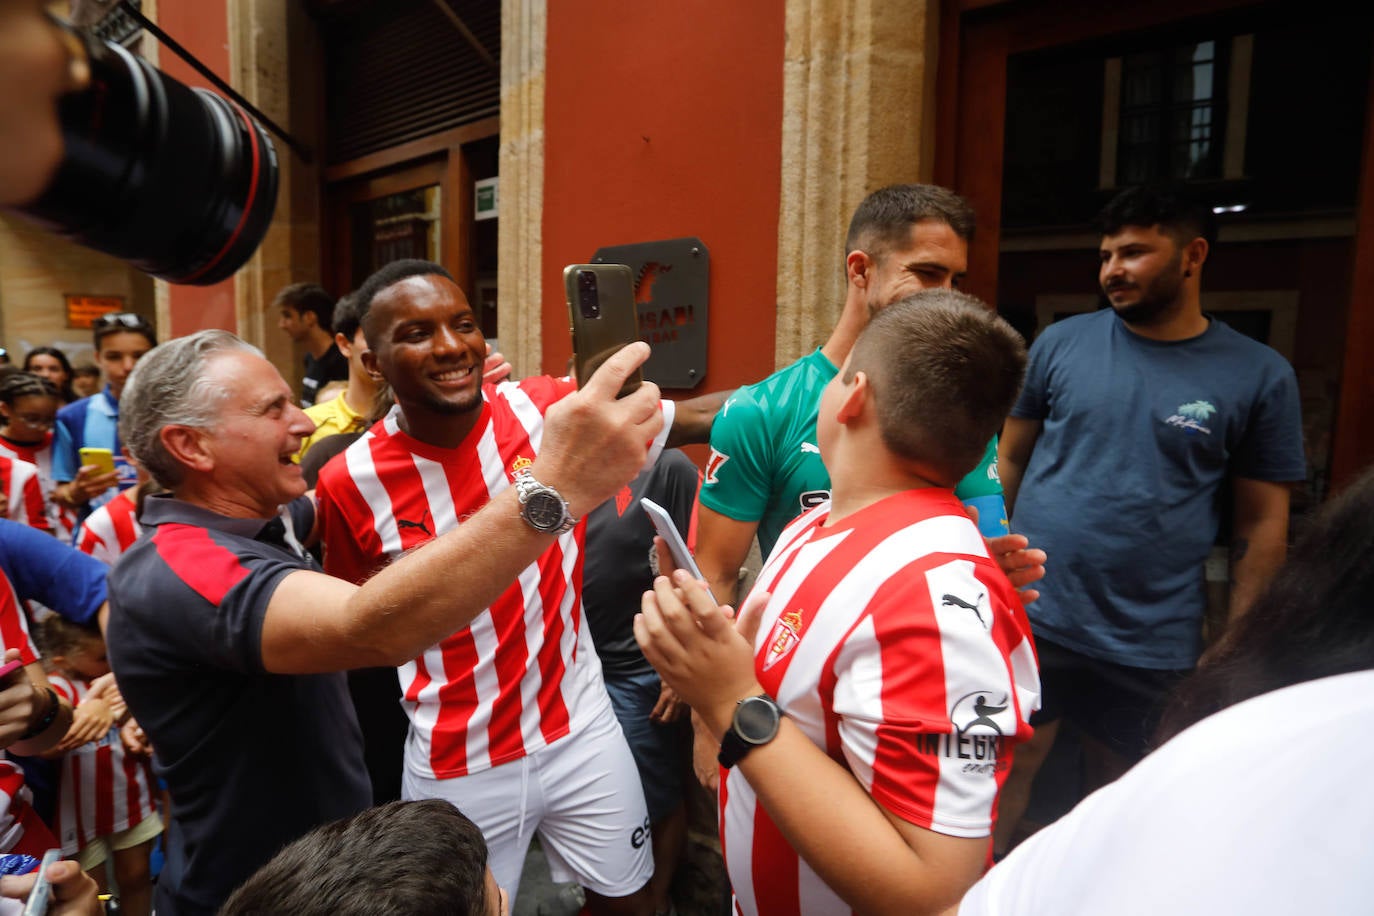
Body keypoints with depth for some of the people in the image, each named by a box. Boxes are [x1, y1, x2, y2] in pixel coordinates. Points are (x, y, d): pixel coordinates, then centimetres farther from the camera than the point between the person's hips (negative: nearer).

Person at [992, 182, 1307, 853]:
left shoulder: (1259, 376, -2)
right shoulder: (1060, 343, 0)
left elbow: (1262, 524, 1)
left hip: (1152, 642, 0)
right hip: (1029, 612, 0)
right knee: (1008, 770, 9)